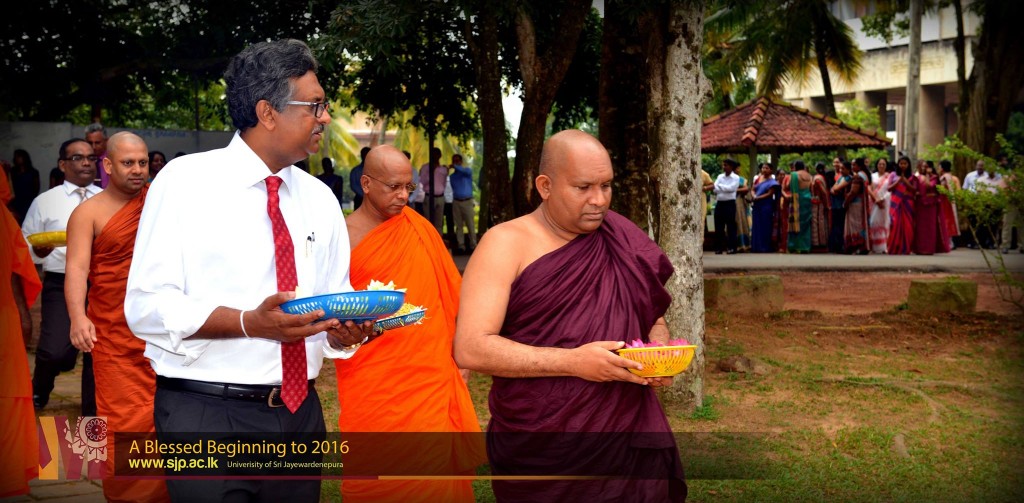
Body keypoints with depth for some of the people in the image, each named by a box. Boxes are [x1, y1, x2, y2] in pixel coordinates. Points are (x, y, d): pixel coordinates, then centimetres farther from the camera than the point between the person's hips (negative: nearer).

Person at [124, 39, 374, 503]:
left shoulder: (319, 199, 10)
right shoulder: (185, 181, -6)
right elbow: (145, 307, -12)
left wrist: (345, 329, -12)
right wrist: (249, 323, -24)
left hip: (299, 413, 5)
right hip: (206, 415, -5)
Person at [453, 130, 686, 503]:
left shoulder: (623, 243, 6)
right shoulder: (506, 245, -9)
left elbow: (653, 319, 19)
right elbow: (470, 348, -17)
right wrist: (573, 361, -24)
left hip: (630, 444, 4)